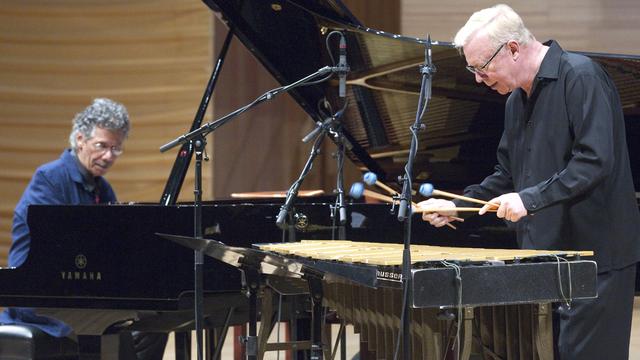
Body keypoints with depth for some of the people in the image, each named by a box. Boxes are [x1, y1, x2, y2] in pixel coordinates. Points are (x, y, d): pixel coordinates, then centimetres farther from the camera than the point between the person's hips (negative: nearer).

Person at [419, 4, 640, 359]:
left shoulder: (580, 76, -12)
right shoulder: (517, 100, 16)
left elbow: (595, 160, -22)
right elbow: (508, 174, 25)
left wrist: (531, 199, -24)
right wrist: (457, 206, 12)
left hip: (595, 257, -9)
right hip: (544, 259, 9)